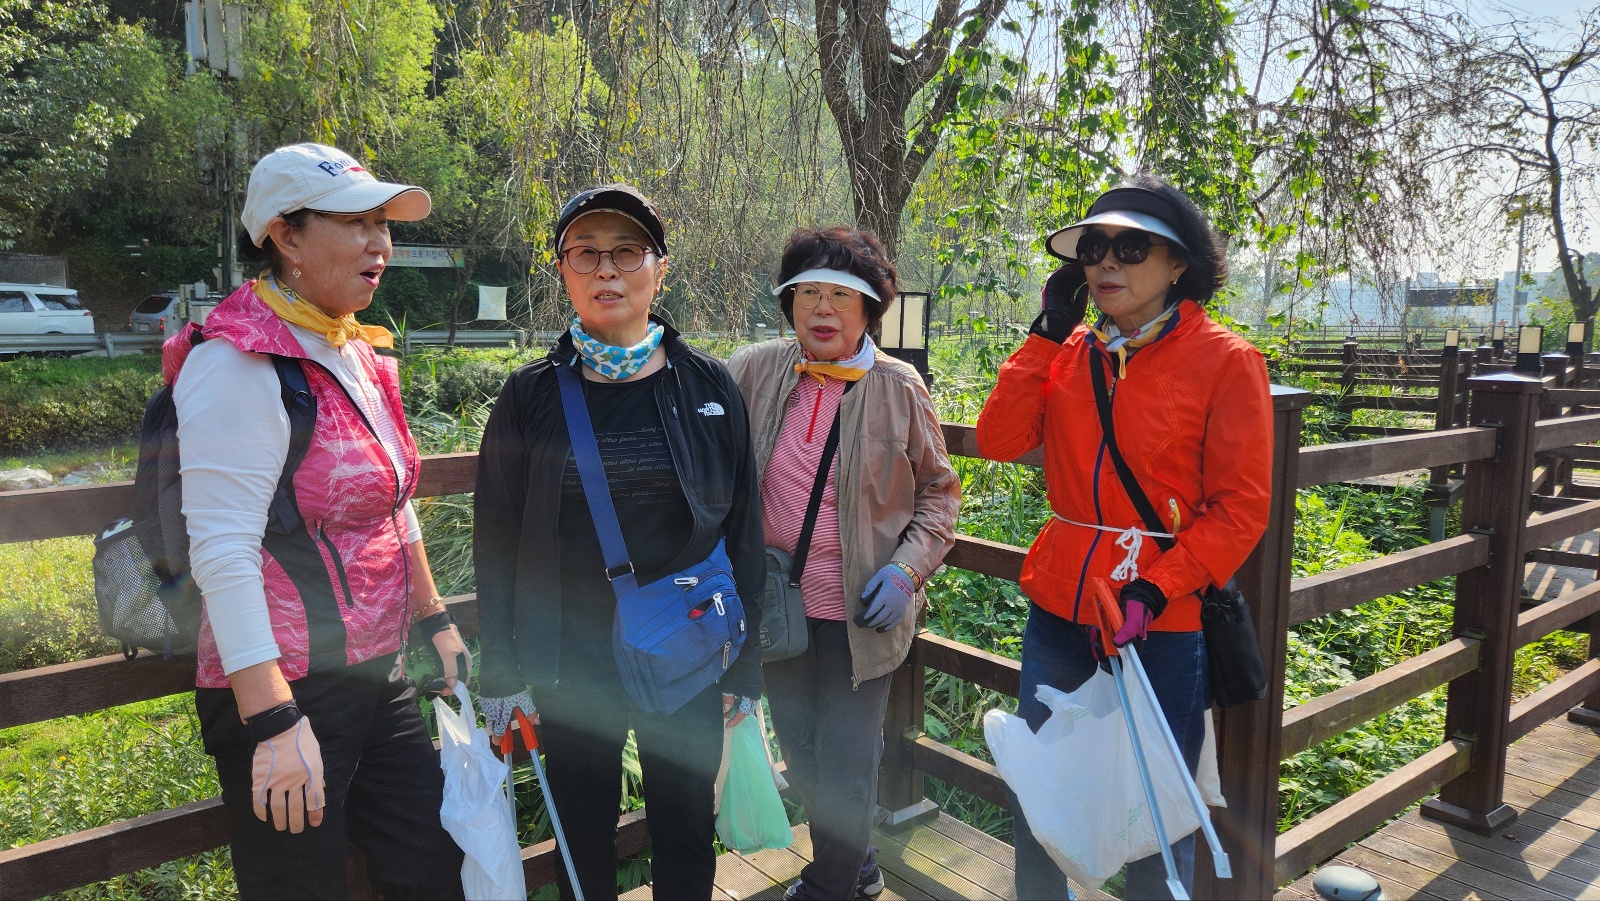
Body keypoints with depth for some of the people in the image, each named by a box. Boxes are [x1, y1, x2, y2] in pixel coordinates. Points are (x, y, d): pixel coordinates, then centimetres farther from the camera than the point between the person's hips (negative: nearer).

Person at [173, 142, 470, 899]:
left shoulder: (360, 354, 10)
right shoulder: (241, 362, -16)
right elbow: (222, 551, -22)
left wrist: (434, 622, 20)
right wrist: (272, 722, -23)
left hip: (378, 673, 8)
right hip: (288, 693, -8)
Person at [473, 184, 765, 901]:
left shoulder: (708, 387, -3)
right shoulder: (532, 396, -3)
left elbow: (743, 532, 0)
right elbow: (496, 541, 1)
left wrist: (744, 665, 0)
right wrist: (502, 673, -1)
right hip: (571, 663, 0)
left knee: (686, 838, 15)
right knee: (584, 841, 17)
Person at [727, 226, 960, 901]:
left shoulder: (898, 387, -8)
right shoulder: (753, 371, -3)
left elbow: (939, 488, 2)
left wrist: (909, 568, -10)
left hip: (860, 614, -3)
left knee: (845, 769, 6)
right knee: (801, 757, 20)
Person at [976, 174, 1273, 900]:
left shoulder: (1225, 362, -8)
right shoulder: (1069, 353, 6)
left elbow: (1241, 508, -10)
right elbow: (998, 442, -7)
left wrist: (1155, 589, -20)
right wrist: (1047, 335, -9)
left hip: (1163, 624, -4)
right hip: (1058, 611, 5)